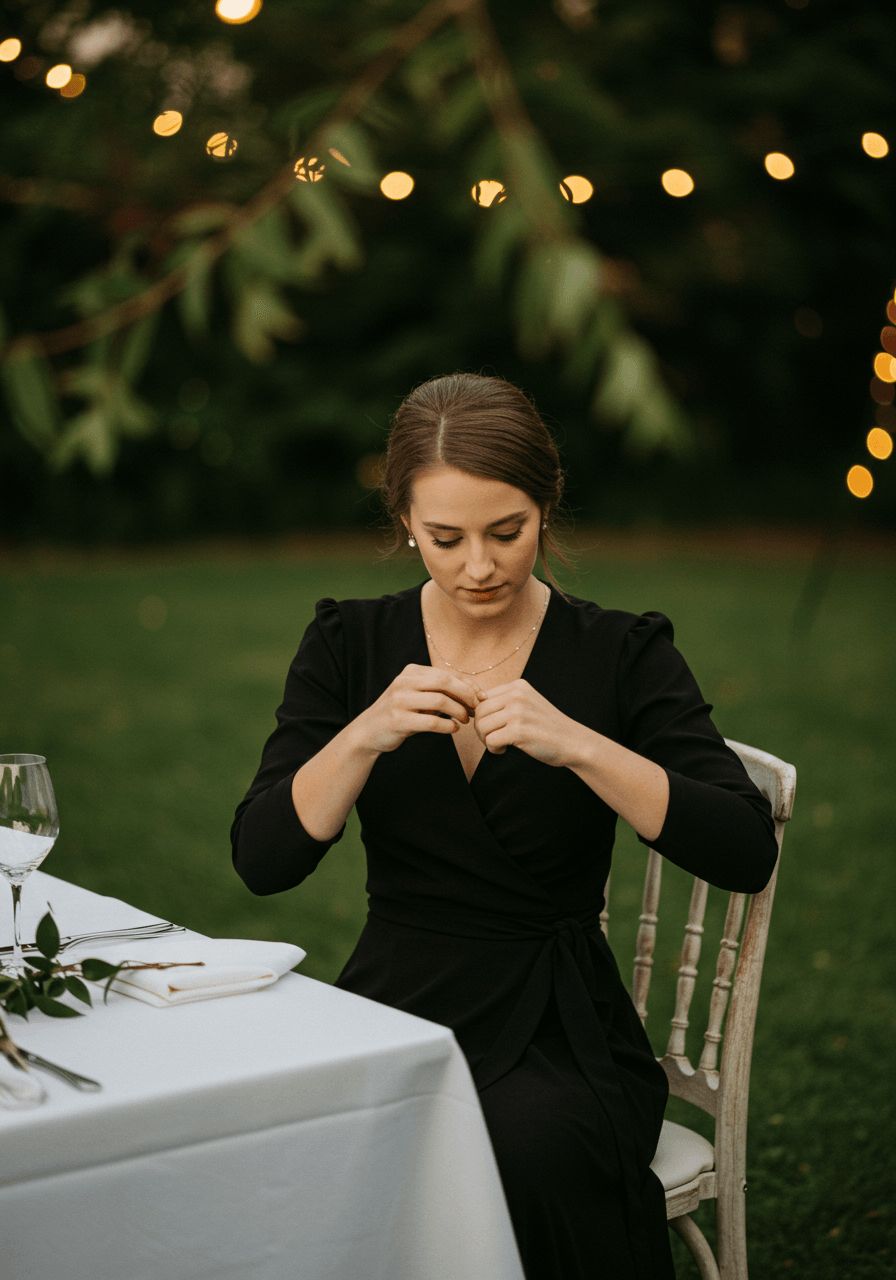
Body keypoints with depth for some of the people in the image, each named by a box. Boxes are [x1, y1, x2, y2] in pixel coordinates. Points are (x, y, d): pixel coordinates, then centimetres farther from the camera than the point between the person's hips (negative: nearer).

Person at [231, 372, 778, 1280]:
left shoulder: (621, 654, -1)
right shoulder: (350, 645, 5)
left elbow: (746, 854, -13)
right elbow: (262, 860, -4)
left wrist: (576, 745, -24)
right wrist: (367, 735, -21)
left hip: (559, 1034, -1)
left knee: (521, 1151, -34)